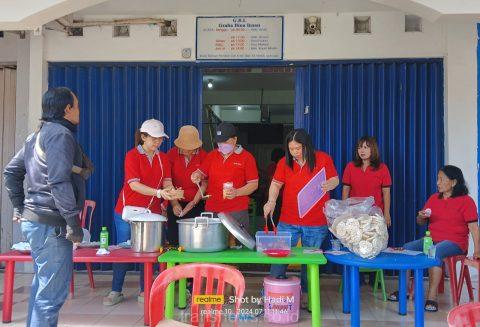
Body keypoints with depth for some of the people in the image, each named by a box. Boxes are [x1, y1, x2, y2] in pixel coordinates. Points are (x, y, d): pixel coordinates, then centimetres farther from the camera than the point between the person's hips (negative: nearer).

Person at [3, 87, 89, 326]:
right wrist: (73, 222, -20)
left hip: (33, 219, 10)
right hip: (51, 223, -10)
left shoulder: (37, 136, 17)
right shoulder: (61, 134, -12)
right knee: (52, 291, -4)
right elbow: (58, 181, -22)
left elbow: (11, 172, 22)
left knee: (42, 284, 21)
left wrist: (19, 207, 22)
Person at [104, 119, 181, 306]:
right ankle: (116, 291, 16)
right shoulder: (132, 156, -9)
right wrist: (159, 192, -29)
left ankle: (144, 292, 17)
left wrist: (170, 190, -24)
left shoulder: (163, 158, 6)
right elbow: (134, 185, -19)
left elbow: (167, 181, 0)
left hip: (152, 211, 4)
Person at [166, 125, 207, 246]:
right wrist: (174, 203, -9)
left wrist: (194, 202, -12)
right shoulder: (172, 154, 0)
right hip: (175, 203, 1)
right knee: (174, 240, 1)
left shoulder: (203, 156, -3)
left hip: (196, 204, -1)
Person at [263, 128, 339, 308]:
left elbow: (335, 179, 3)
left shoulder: (323, 159, -4)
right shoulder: (285, 162, -1)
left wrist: (329, 185, -20)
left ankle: (306, 294, 27)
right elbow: (276, 184, -1)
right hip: (288, 221, 1)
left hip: (316, 222, -1)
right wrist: (271, 201, -19)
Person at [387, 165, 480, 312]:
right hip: (431, 239, 6)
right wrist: (421, 216, -5)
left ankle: (432, 298, -33)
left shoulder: (466, 201, -2)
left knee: (435, 252, -36)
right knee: (407, 248, -15)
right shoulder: (433, 198, 14)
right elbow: (421, 222, 20)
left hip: (454, 242, -6)